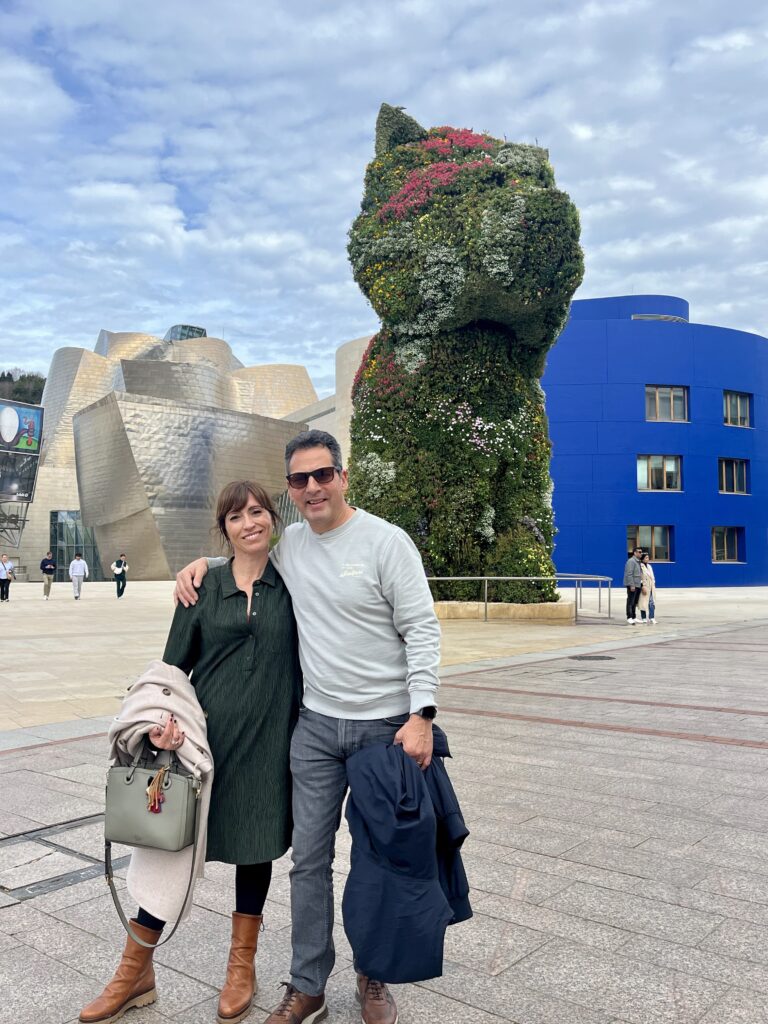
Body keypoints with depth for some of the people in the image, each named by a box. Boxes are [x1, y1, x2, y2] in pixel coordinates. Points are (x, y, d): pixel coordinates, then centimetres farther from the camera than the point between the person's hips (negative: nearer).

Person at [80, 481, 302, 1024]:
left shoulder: (291, 584, 1)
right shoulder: (204, 585, 1)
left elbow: (308, 657, 5)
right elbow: (175, 663, 2)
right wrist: (163, 718, -14)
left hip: (266, 740, 0)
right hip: (202, 734, 0)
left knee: (256, 845, 13)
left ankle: (242, 965, 33)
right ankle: (135, 971, 27)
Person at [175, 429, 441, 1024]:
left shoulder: (386, 541, -11)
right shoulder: (287, 545, 5)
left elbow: (422, 631, -12)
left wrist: (421, 715, -19)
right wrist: (202, 562, 6)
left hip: (386, 725, -3)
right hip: (316, 725, 4)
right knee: (309, 858, 8)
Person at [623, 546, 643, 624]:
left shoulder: (638, 561, 18)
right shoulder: (631, 561, -13)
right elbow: (629, 574, -20)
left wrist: (641, 583, 19)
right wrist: (632, 585, -23)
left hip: (637, 585, 10)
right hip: (632, 585, -10)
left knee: (635, 602, 14)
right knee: (630, 602, -6)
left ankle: (634, 618, 21)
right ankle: (629, 618, -4)